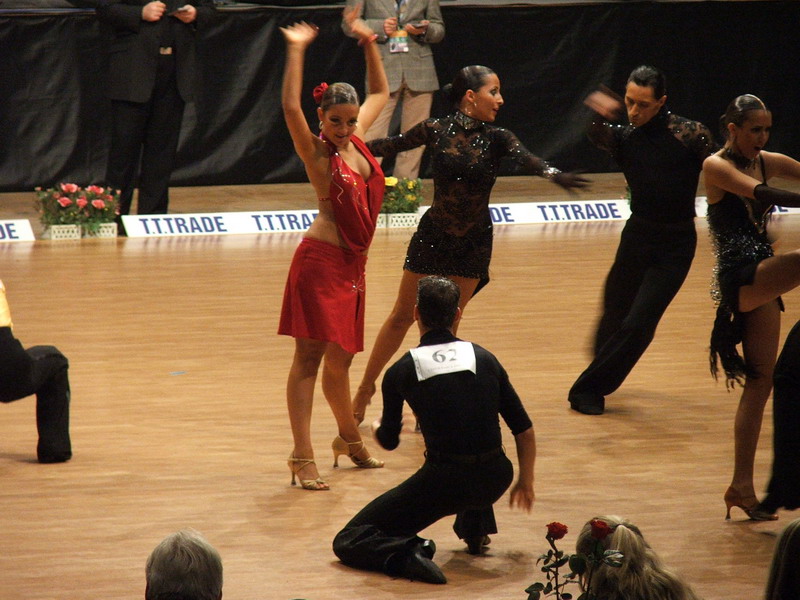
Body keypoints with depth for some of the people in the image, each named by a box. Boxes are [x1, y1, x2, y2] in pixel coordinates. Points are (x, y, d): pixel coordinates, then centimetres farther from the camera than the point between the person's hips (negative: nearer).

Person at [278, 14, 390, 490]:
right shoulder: (316, 152, -8)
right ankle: (303, 458, -11)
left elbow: (380, 93, 26)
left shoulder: (356, 140, 10)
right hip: (321, 259, -7)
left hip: (352, 263, 7)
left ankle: (350, 440, 35)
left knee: (340, 358, 19)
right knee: (309, 356, -8)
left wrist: (368, 41, 17)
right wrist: (296, 51, -26)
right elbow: (291, 107, -27)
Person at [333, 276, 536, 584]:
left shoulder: (401, 371, 2)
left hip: (444, 483, -4)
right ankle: (476, 529, 35)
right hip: (494, 480, 4)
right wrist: (526, 481, 27)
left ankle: (405, 553, -22)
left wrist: (378, 428, 41)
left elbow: (389, 441, 17)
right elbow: (525, 430, 11)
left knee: (348, 541, 6)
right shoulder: (485, 359, 9)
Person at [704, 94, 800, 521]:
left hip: (761, 282, 7)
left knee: (760, 381, 8)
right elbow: (762, 194, -24)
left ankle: (742, 487, 12)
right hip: (741, 278, -7)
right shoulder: (717, 166, -8)